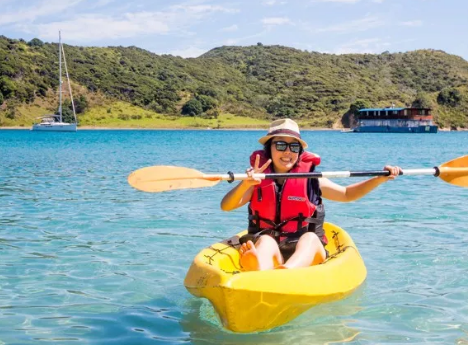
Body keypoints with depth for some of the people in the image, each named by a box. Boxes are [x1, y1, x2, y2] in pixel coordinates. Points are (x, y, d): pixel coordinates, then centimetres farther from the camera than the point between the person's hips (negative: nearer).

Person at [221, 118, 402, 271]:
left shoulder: (310, 180, 7)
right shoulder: (257, 181, 4)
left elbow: (347, 194, 18)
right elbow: (226, 206, -7)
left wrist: (380, 179, 6)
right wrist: (245, 184, -27)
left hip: (305, 254, 1)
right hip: (267, 249, 0)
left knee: (310, 237, -30)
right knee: (265, 240, -32)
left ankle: (286, 271, -65)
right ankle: (260, 271, -69)